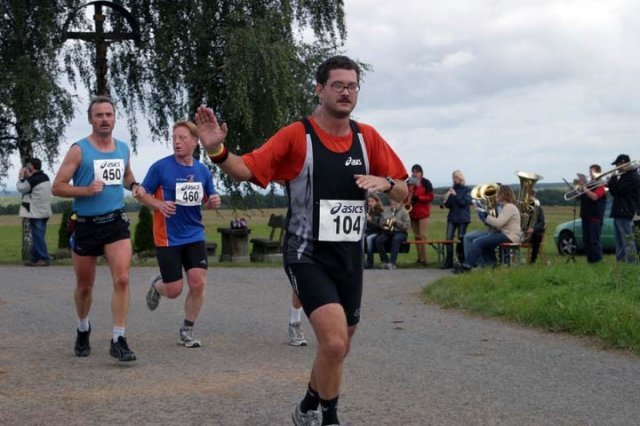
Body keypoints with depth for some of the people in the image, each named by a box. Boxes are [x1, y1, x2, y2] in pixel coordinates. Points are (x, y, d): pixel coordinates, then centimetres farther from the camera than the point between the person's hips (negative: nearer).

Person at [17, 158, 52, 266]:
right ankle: (35, 258, 16)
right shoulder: (45, 177, 9)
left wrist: (21, 178, 10)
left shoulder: (32, 180, -16)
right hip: (44, 211, 9)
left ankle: (44, 258, -6)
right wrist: (28, 177, 11)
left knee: (38, 236, -5)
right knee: (37, 235, 12)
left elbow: (21, 188, -3)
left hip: (36, 212, -9)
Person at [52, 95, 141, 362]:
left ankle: (118, 341, -11)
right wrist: (87, 190, -22)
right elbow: (57, 187, -8)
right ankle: (83, 329, 39)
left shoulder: (123, 148, 7)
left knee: (122, 279, -15)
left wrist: (133, 186, 4)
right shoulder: (79, 150, -7)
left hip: (116, 222, 2)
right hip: (86, 225, -2)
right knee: (84, 286, 12)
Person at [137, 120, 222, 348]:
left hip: (195, 236, 3)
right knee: (174, 290, -1)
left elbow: (207, 200, 16)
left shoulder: (202, 170, 4)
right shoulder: (160, 167, -8)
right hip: (168, 238, -3)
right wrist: (160, 205, -20)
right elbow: (142, 194, -1)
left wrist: (213, 202, -8)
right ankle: (157, 285, 36)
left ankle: (187, 330, 12)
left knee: (198, 283, -7)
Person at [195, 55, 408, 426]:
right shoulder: (297, 135, -9)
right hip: (308, 256, -5)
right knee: (334, 343, -22)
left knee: (338, 349, 16)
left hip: (350, 258, 5)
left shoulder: (367, 137, 3)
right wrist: (217, 151, -30)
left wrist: (385, 182, -15)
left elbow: (403, 193, 8)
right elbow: (247, 170, -10)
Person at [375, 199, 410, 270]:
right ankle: (385, 261, -12)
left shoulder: (404, 212, 3)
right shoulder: (387, 212, 17)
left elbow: (406, 226, -6)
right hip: (387, 232, 4)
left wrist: (397, 221, -18)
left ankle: (392, 263, -38)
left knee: (396, 239, -39)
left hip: (400, 232, -4)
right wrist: (384, 223, -5)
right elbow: (381, 223, 18)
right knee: (378, 241, -26)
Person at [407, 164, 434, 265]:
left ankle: (424, 259, -11)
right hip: (412, 213, 5)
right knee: (417, 236, 7)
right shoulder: (409, 183, 11)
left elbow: (431, 197, -9)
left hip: (423, 213, -5)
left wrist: (418, 198, -18)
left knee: (422, 236, -11)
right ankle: (419, 257, 11)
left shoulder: (426, 183, -2)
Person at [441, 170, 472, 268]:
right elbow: (448, 205, 11)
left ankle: (462, 261, 8)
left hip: (463, 218, -4)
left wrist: (455, 195, -19)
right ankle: (449, 262, -5)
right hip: (452, 217, 4)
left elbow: (464, 203, -12)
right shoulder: (452, 189, 11)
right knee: (449, 238, -6)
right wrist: (446, 199, -9)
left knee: (461, 239, -2)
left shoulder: (467, 190, -1)